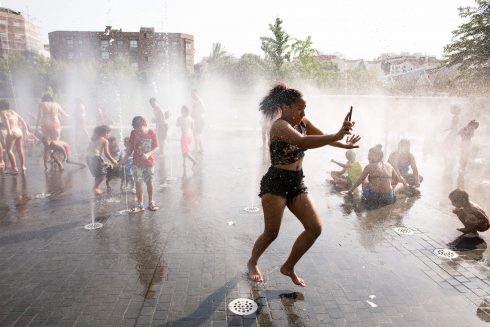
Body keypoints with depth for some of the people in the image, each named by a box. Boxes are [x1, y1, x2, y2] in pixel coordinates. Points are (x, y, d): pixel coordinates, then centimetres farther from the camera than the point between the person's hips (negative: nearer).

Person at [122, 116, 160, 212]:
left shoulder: (152, 133, -12)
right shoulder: (133, 133, -5)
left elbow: (157, 148, -10)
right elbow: (131, 148, 4)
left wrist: (148, 154, -25)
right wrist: (125, 158, -5)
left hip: (149, 162, -1)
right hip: (137, 163, 2)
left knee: (149, 182, 9)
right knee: (138, 183, 3)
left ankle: (151, 203, 25)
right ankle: (140, 205, 14)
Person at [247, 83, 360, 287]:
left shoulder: (303, 123, 7)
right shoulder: (280, 126, -18)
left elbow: (323, 137, 19)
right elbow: (302, 142, -37)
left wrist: (344, 145, 3)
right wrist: (337, 136, -39)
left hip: (297, 184, 8)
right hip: (275, 183, -8)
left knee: (315, 228, 1)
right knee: (272, 232, 1)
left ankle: (288, 267, 19)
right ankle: (252, 263, 32)